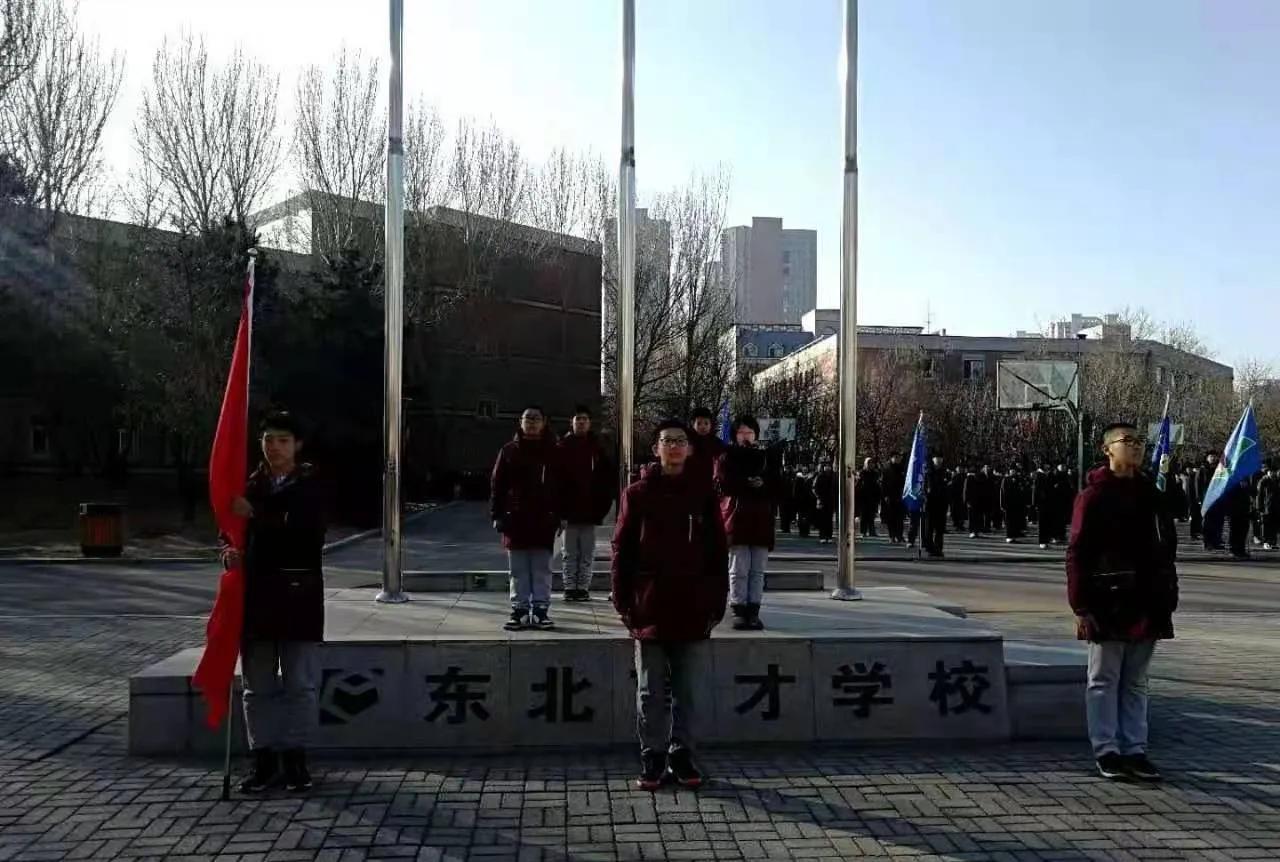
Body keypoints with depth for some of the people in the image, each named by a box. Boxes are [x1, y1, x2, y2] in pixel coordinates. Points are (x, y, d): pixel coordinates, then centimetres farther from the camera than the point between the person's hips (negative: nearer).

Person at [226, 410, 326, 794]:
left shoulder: (310, 486, 0)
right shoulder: (249, 485, 9)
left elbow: (303, 532, -15)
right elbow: (230, 529, 8)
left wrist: (255, 517, -18)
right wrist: (228, 550, -14)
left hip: (298, 595, -3)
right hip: (256, 594, 3)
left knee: (300, 683, 3)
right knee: (258, 685, 9)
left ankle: (295, 757, 15)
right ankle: (264, 759, 19)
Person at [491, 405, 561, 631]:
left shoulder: (552, 451, 5)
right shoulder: (509, 450, 5)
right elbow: (497, 484, 5)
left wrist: (559, 515, -1)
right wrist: (497, 515, -1)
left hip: (544, 521, 0)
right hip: (515, 519, 1)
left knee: (542, 570, 4)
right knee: (518, 571, 6)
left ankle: (541, 611, 10)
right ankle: (520, 611, 12)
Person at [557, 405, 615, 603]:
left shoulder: (597, 448, 5)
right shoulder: (563, 446, 1)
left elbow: (609, 478, 6)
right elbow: (556, 478, -2)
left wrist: (602, 504, -3)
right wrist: (560, 509, -8)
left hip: (590, 510, 1)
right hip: (569, 510, -1)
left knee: (587, 553, 5)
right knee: (570, 553, 5)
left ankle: (583, 588, 11)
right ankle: (570, 588, 9)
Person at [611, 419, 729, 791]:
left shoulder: (704, 495, 4)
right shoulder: (637, 494, 1)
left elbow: (718, 551, 6)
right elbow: (622, 550, 1)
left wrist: (717, 601, 1)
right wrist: (624, 602, -4)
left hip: (694, 611, 1)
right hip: (650, 611, -1)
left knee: (692, 692, 7)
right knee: (650, 693, 8)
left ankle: (681, 754, 22)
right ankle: (653, 757, 20)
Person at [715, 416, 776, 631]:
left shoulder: (764, 458, 16)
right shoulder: (726, 458, 7)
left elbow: (775, 487, 11)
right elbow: (722, 485, -7)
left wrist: (763, 484, -9)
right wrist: (747, 483, -12)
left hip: (761, 521, 3)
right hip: (737, 520, -3)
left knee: (757, 570, 3)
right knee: (739, 569, -5)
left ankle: (753, 611, 7)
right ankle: (739, 611, 0)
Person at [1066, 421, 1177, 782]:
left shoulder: (1149, 493, 10)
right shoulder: (1093, 496, -7)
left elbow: (1165, 546, 15)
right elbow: (1077, 554, -9)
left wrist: (1167, 597, 9)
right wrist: (1081, 607, -13)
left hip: (1146, 605, 6)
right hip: (1108, 604, -5)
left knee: (1136, 683, 12)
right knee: (1104, 681, 4)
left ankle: (1135, 750, 19)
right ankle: (1107, 752, 11)